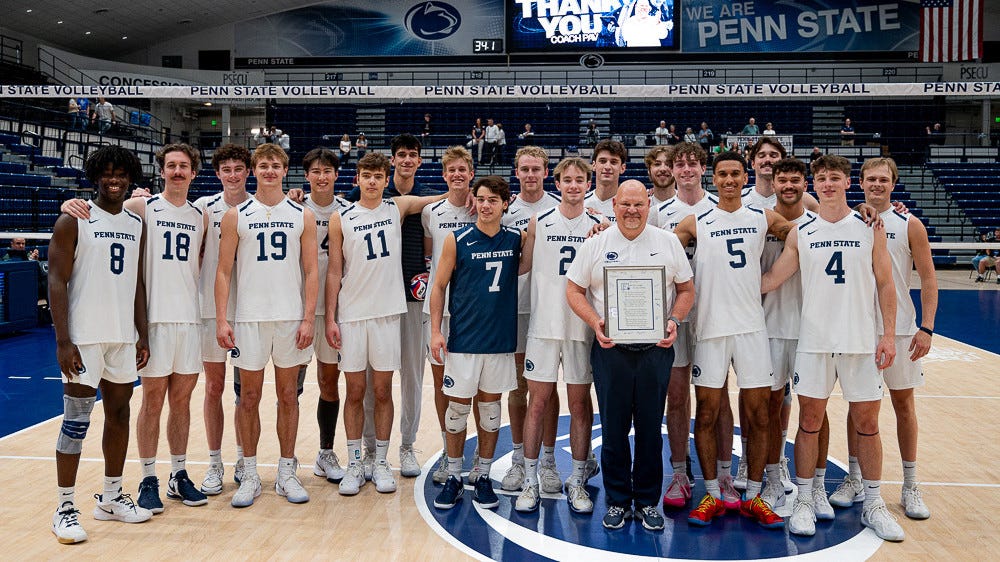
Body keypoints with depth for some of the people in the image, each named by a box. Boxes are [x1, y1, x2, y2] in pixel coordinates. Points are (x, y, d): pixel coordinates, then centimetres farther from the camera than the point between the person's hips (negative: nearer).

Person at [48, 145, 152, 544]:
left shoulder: (136, 224, 12)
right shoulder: (74, 220, -5)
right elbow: (57, 281, -9)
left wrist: (142, 335, 9)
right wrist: (63, 342, -15)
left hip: (124, 337, 6)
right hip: (84, 338, -6)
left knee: (119, 413, 11)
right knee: (76, 421, -3)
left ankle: (111, 498, 24)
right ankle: (65, 508, 9)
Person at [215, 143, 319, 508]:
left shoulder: (303, 217, 5)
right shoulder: (236, 216, 3)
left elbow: (311, 271, 3)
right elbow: (223, 270, 1)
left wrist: (309, 319, -6)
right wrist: (221, 320, -7)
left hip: (291, 318, 1)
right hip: (249, 318, 0)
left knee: (287, 396, 8)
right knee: (249, 398, 5)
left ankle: (286, 473, 18)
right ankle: (249, 475, 16)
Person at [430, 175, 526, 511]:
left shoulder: (517, 240, 3)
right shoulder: (457, 240, -3)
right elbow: (439, 286, 1)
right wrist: (435, 330, -6)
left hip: (501, 340, 2)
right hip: (463, 340, -2)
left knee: (490, 407, 10)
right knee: (458, 407, 4)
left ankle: (484, 478, 22)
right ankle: (453, 477, 18)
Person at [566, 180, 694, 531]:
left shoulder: (668, 242, 6)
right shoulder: (595, 245, 3)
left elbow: (687, 289, 9)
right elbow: (574, 290, 4)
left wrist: (674, 321, -8)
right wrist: (594, 322, -12)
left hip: (656, 349, 1)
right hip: (610, 349, 0)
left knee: (650, 429, 7)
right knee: (614, 429, 6)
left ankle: (648, 502, 22)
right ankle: (617, 501, 21)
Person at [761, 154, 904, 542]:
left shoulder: (870, 227, 3)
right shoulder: (801, 233, 4)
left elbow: (885, 284, 3)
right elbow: (770, 280, 5)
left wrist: (889, 333, -3)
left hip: (862, 342, 0)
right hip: (814, 341, 0)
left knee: (867, 423, 7)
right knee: (810, 421, 4)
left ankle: (873, 505, 21)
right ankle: (804, 502, 16)